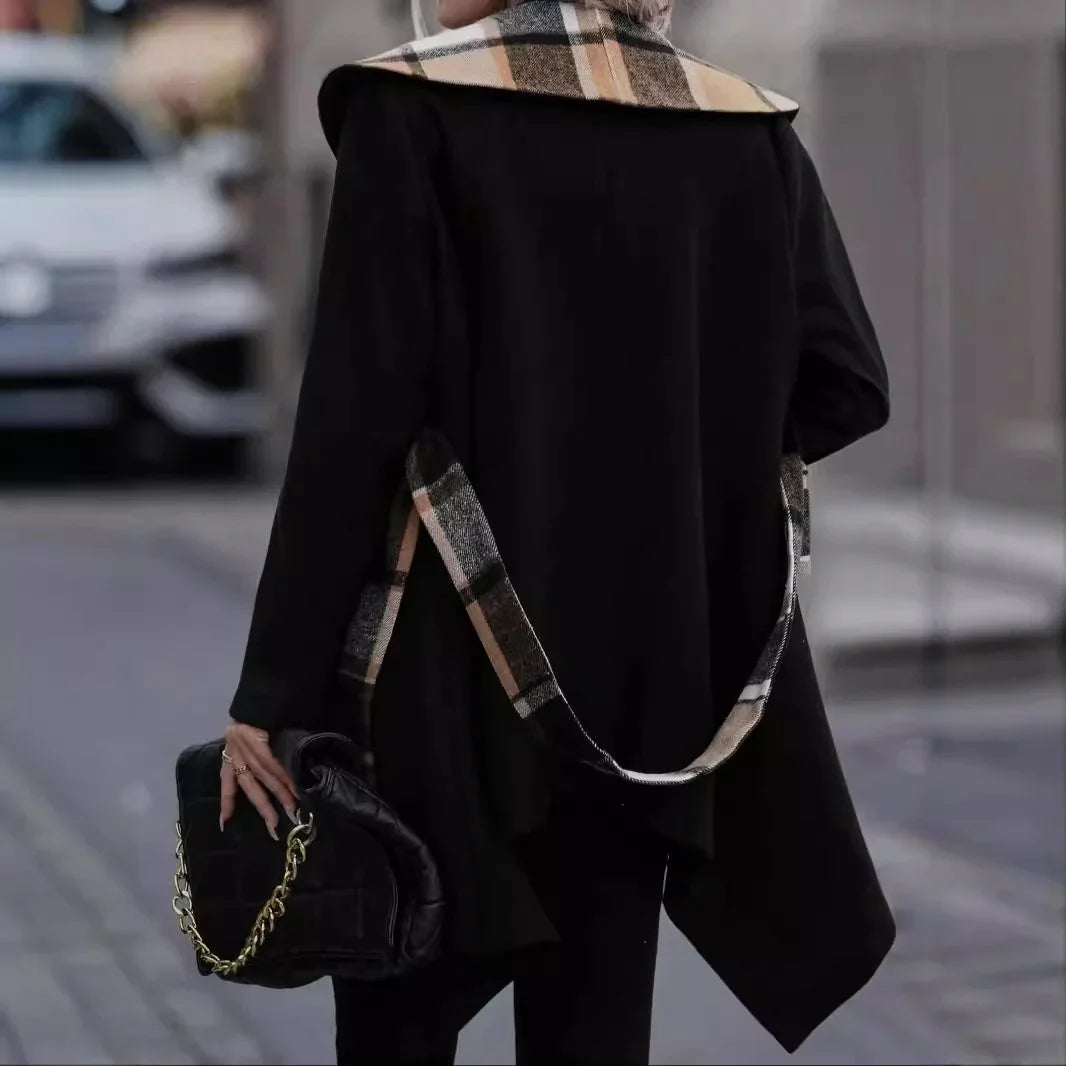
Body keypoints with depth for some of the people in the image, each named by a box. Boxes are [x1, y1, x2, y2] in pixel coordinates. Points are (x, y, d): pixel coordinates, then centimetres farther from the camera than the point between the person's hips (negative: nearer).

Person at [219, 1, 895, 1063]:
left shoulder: (414, 110, -9)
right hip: (659, 672, 4)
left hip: (459, 664, -4)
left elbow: (352, 424, -14)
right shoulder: (748, 126, 4)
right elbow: (846, 383, 2)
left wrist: (274, 686, -11)